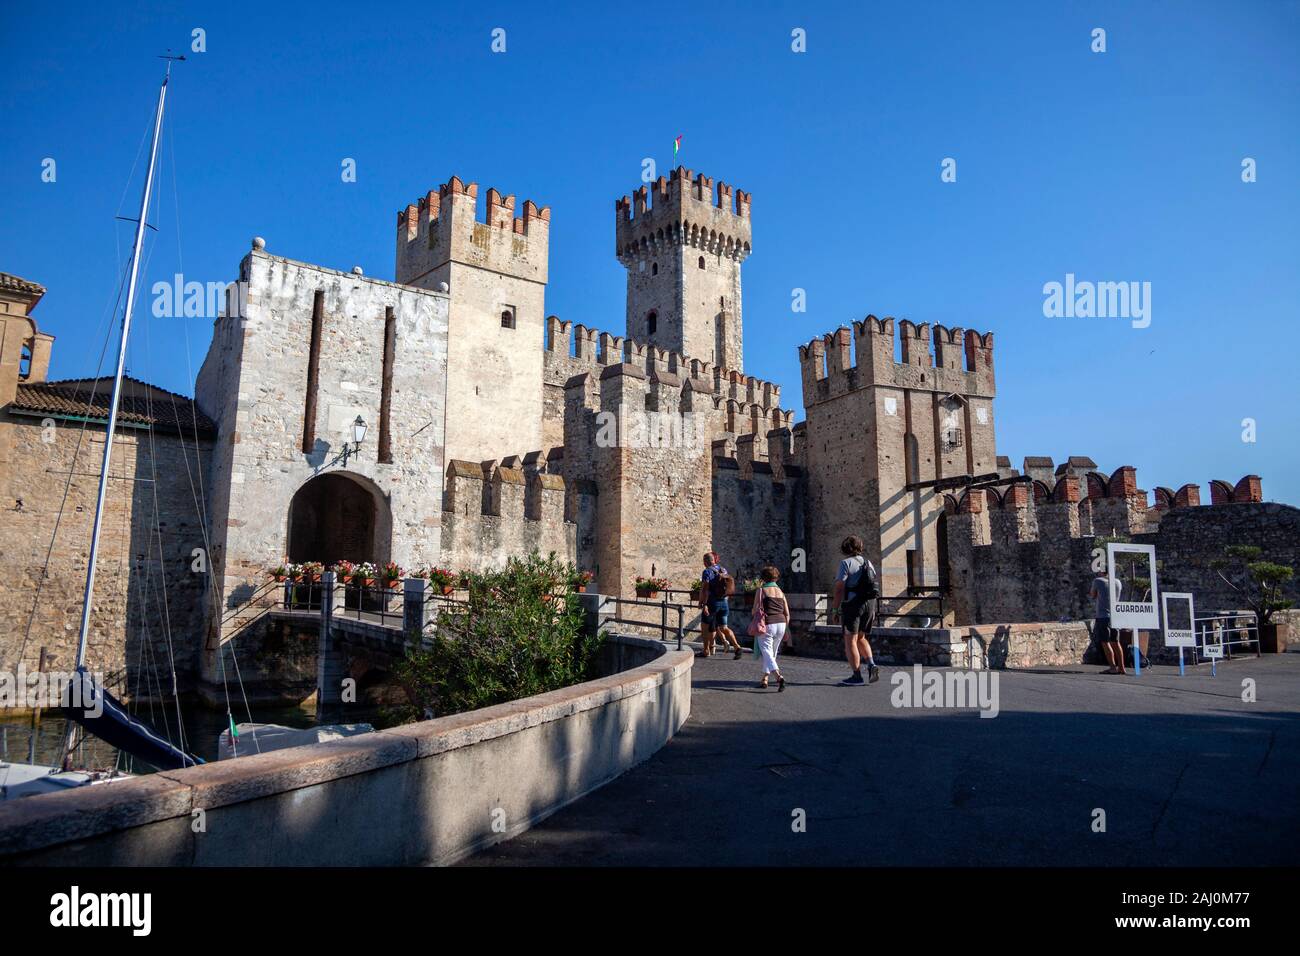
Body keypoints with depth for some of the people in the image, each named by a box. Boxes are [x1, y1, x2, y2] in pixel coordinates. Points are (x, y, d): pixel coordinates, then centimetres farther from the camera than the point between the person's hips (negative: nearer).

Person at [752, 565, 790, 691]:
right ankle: (764, 679, 24)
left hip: (767, 625, -6)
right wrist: (785, 630, 19)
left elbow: (755, 610, -7)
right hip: (781, 624, 6)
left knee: (767, 653, -7)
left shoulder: (761, 590, -3)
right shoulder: (780, 592, 13)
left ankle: (779, 677, -26)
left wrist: (752, 611, 16)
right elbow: (787, 614, 11)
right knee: (772, 653, 19)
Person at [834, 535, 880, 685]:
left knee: (850, 640, 0)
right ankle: (871, 664, 0)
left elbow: (839, 587, -13)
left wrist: (836, 608, -10)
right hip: (870, 604, 7)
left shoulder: (846, 563, -6)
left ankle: (857, 675, -2)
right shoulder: (867, 562, 13)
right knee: (861, 638, 20)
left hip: (852, 604, -7)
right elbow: (874, 586, 15)